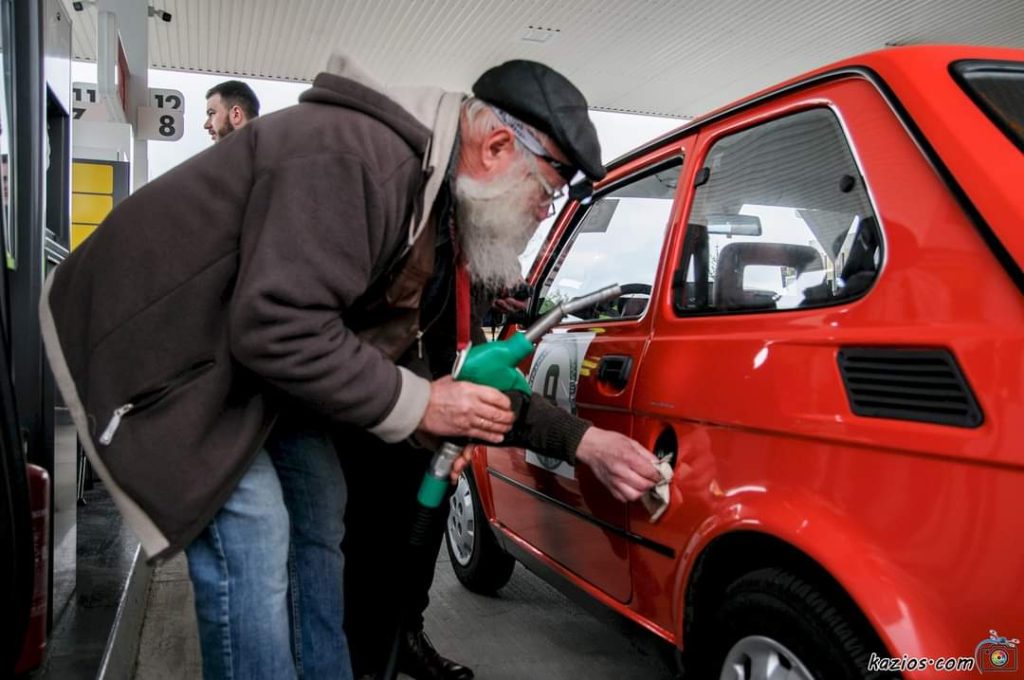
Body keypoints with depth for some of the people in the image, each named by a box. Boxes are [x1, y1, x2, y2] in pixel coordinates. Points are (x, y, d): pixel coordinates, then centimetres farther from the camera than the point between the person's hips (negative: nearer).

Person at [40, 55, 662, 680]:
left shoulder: (443, 212, 2)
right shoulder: (355, 156, -30)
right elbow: (277, 327, -36)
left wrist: (583, 442, 2)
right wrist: (419, 405, -25)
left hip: (252, 354, 9)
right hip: (157, 342, -9)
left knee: (320, 509, 12)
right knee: (251, 541, -15)